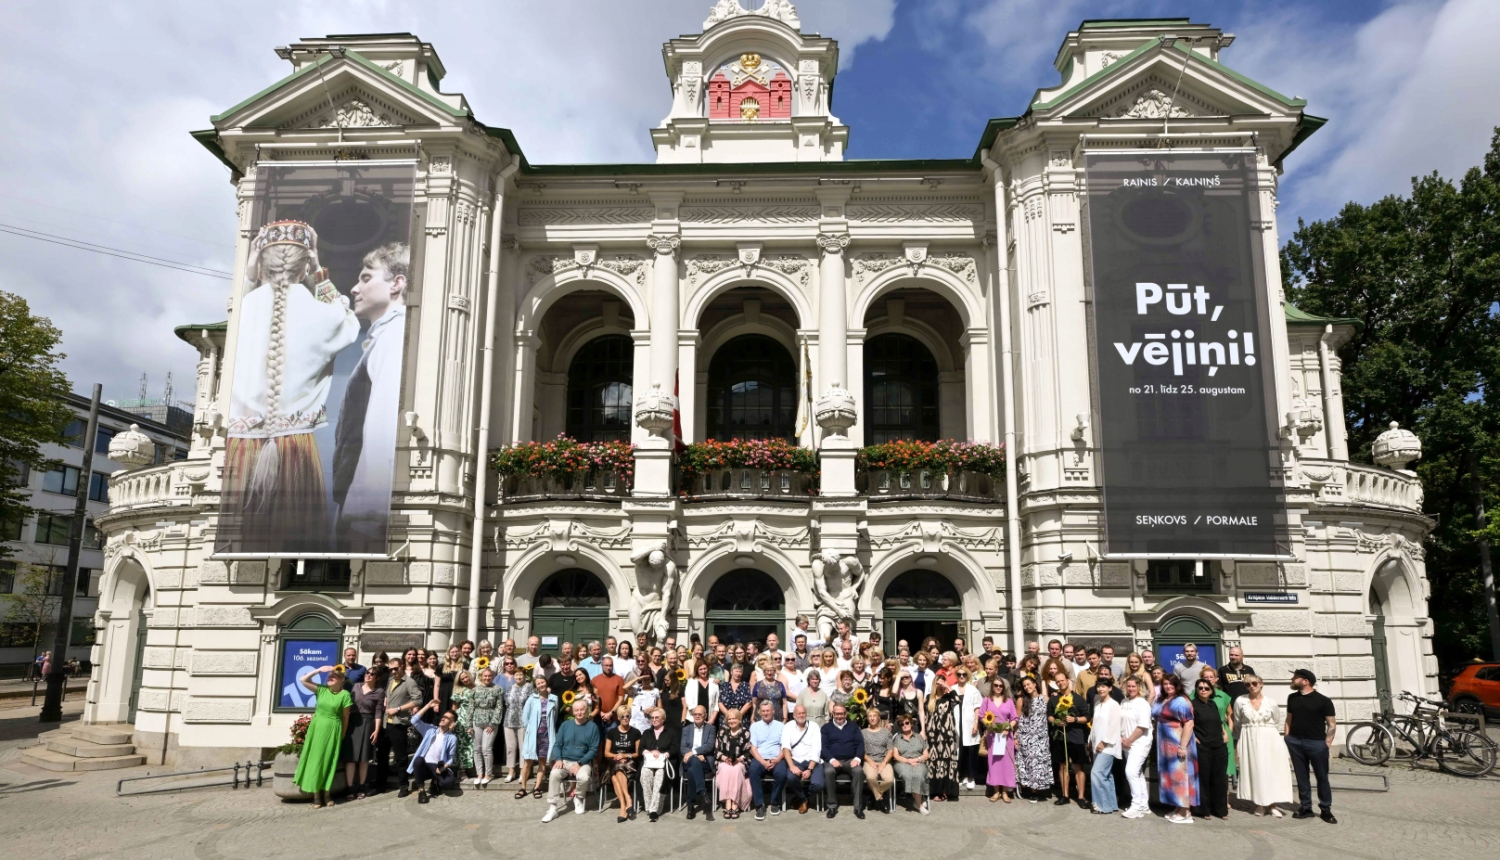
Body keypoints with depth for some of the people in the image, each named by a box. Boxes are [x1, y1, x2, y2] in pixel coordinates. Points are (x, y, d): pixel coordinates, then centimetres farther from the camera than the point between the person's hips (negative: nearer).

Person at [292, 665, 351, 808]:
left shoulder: (345, 694, -6)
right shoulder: (321, 689, 3)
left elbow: (345, 717, -1)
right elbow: (303, 680, -4)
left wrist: (342, 736, 1)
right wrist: (319, 670, -7)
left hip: (332, 730, -3)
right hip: (316, 727, 3)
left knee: (329, 762, 3)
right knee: (315, 760, 2)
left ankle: (326, 795, 11)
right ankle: (316, 796, 6)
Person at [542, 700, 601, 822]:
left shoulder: (593, 727, -1)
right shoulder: (565, 725, 8)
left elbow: (593, 749, -5)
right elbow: (557, 745, 9)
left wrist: (579, 763, -15)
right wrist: (558, 759, -11)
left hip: (583, 762, -2)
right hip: (564, 761, 2)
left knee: (583, 777, -33)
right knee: (554, 774, -29)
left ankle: (578, 798, 1)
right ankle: (552, 808, -20)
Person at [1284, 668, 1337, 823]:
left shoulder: (1323, 700, -6)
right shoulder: (1292, 698, 9)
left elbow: (1331, 723, -4)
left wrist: (1326, 744, -10)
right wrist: (1286, 739, 8)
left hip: (1316, 743, -4)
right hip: (1295, 742, 4)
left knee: (1322, 777, 3)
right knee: (1301, 777, 8)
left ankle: (1326, 809, 13)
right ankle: (1305, 807, 16)